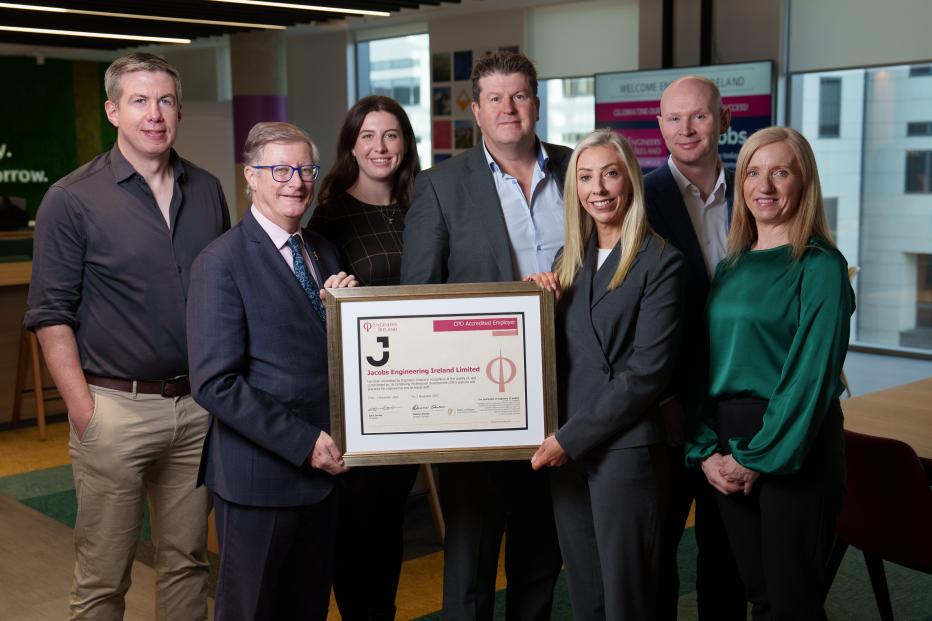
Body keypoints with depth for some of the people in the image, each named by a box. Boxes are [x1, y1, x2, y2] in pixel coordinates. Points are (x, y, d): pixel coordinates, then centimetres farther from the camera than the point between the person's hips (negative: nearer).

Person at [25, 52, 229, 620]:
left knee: (188, 559, 14)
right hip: (116, 408, -4)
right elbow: (52, 316, -5)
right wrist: (82, 410, -11)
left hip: (198, 405, 4)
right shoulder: (72, 200, -4)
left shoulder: (208, 191, 9)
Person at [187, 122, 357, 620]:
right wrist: (305, 442, -19)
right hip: (260, 474, -6)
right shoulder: (221, 263, -12)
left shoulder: (324, 252, 10)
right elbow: (215, 383, -18)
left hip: (324, 467, 7)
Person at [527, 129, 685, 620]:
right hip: (565, 452, 6)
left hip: (624, 449, -6)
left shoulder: (660, 262, -8)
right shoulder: (570, 260, 12)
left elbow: (647, 372, -14)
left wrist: (571, 439, -14)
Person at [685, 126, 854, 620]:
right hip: (729, 453, 6)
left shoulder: (820, 266, -8)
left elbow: (812, 373, -15)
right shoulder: (730, 267, 11)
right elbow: (708, 362, 9)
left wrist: (759, 457, -15)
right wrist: (706, 450, -2)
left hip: (794, 452, -6)